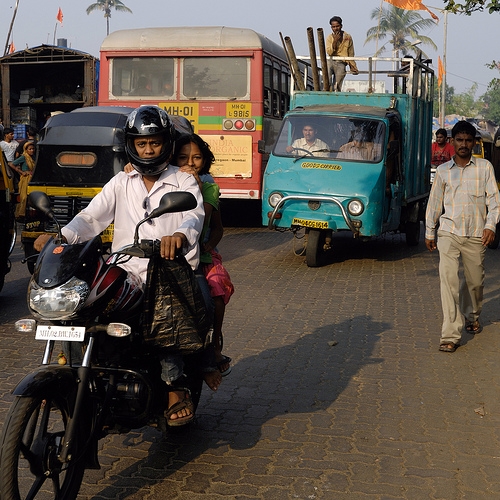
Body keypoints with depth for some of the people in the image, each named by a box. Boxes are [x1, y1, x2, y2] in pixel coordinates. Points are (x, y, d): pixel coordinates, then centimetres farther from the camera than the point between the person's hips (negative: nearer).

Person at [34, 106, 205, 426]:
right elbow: (92, 218, 7)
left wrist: (180, 235, -37)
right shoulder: (121, 183, 19)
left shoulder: (184, 182, 9)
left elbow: (195, 215, -12)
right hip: (125, 275, 4)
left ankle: (175, 390, -19)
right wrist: (61, 236, -14)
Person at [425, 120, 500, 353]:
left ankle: (472, 316, 42)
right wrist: (429, 232, 14)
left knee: (475, 280, 11)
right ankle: (451, 335, -13)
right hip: (449, 232, 0)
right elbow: (435, 201, 13)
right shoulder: (443, 170, 8)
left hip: (476, 235, 0)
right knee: (448, 279, -13)